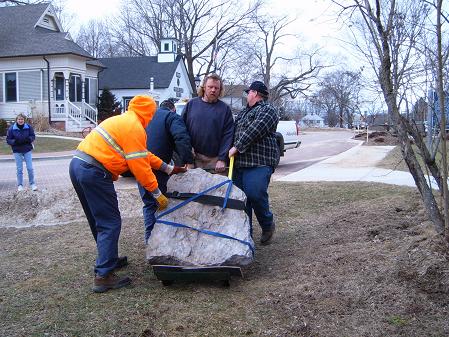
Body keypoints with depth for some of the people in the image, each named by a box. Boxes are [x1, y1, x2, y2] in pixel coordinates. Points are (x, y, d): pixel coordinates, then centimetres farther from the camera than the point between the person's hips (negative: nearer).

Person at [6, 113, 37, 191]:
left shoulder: (28, 127, -5)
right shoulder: (12, 129, -7)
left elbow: (33, 136, 4)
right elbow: (8, 140, -3)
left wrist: (28, 139, -17)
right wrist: (15, 141, -22)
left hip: (27, 150, 0)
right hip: (17, 151, 0)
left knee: (30, 168, 2)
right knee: (19, 169, 6)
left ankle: (32, 184, 16)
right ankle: (20, 185, 17)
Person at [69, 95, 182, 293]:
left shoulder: (121, 120, 21)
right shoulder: (135, 128, -9)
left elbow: (141, 154, 26)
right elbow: (140, 166, -12)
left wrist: (167, 167, 29)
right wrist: (157, 194, -4)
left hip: (77, 165, 10)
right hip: (94, 173, -10)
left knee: (98, 220, 21)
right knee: (110, 223, -4)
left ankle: (108, 260, 35)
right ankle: (103, 276, -4)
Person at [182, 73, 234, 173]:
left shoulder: (225, 109, 3)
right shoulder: (191, 104, 7)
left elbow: (228, 136, -2)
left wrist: (222, 159, -10)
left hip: (215, 160, -1)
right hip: (193, 158, 1)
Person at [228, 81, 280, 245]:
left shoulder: (267, 110, -2)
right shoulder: (243, 113, 27)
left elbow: (254, 131, -15)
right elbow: (234, 132, 27)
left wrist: (236, 147, -17)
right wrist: (227, 152, 13)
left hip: (259, 162, -8)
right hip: (239, 162, 8)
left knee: (255, 195, -17)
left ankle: (268, 225, 8)